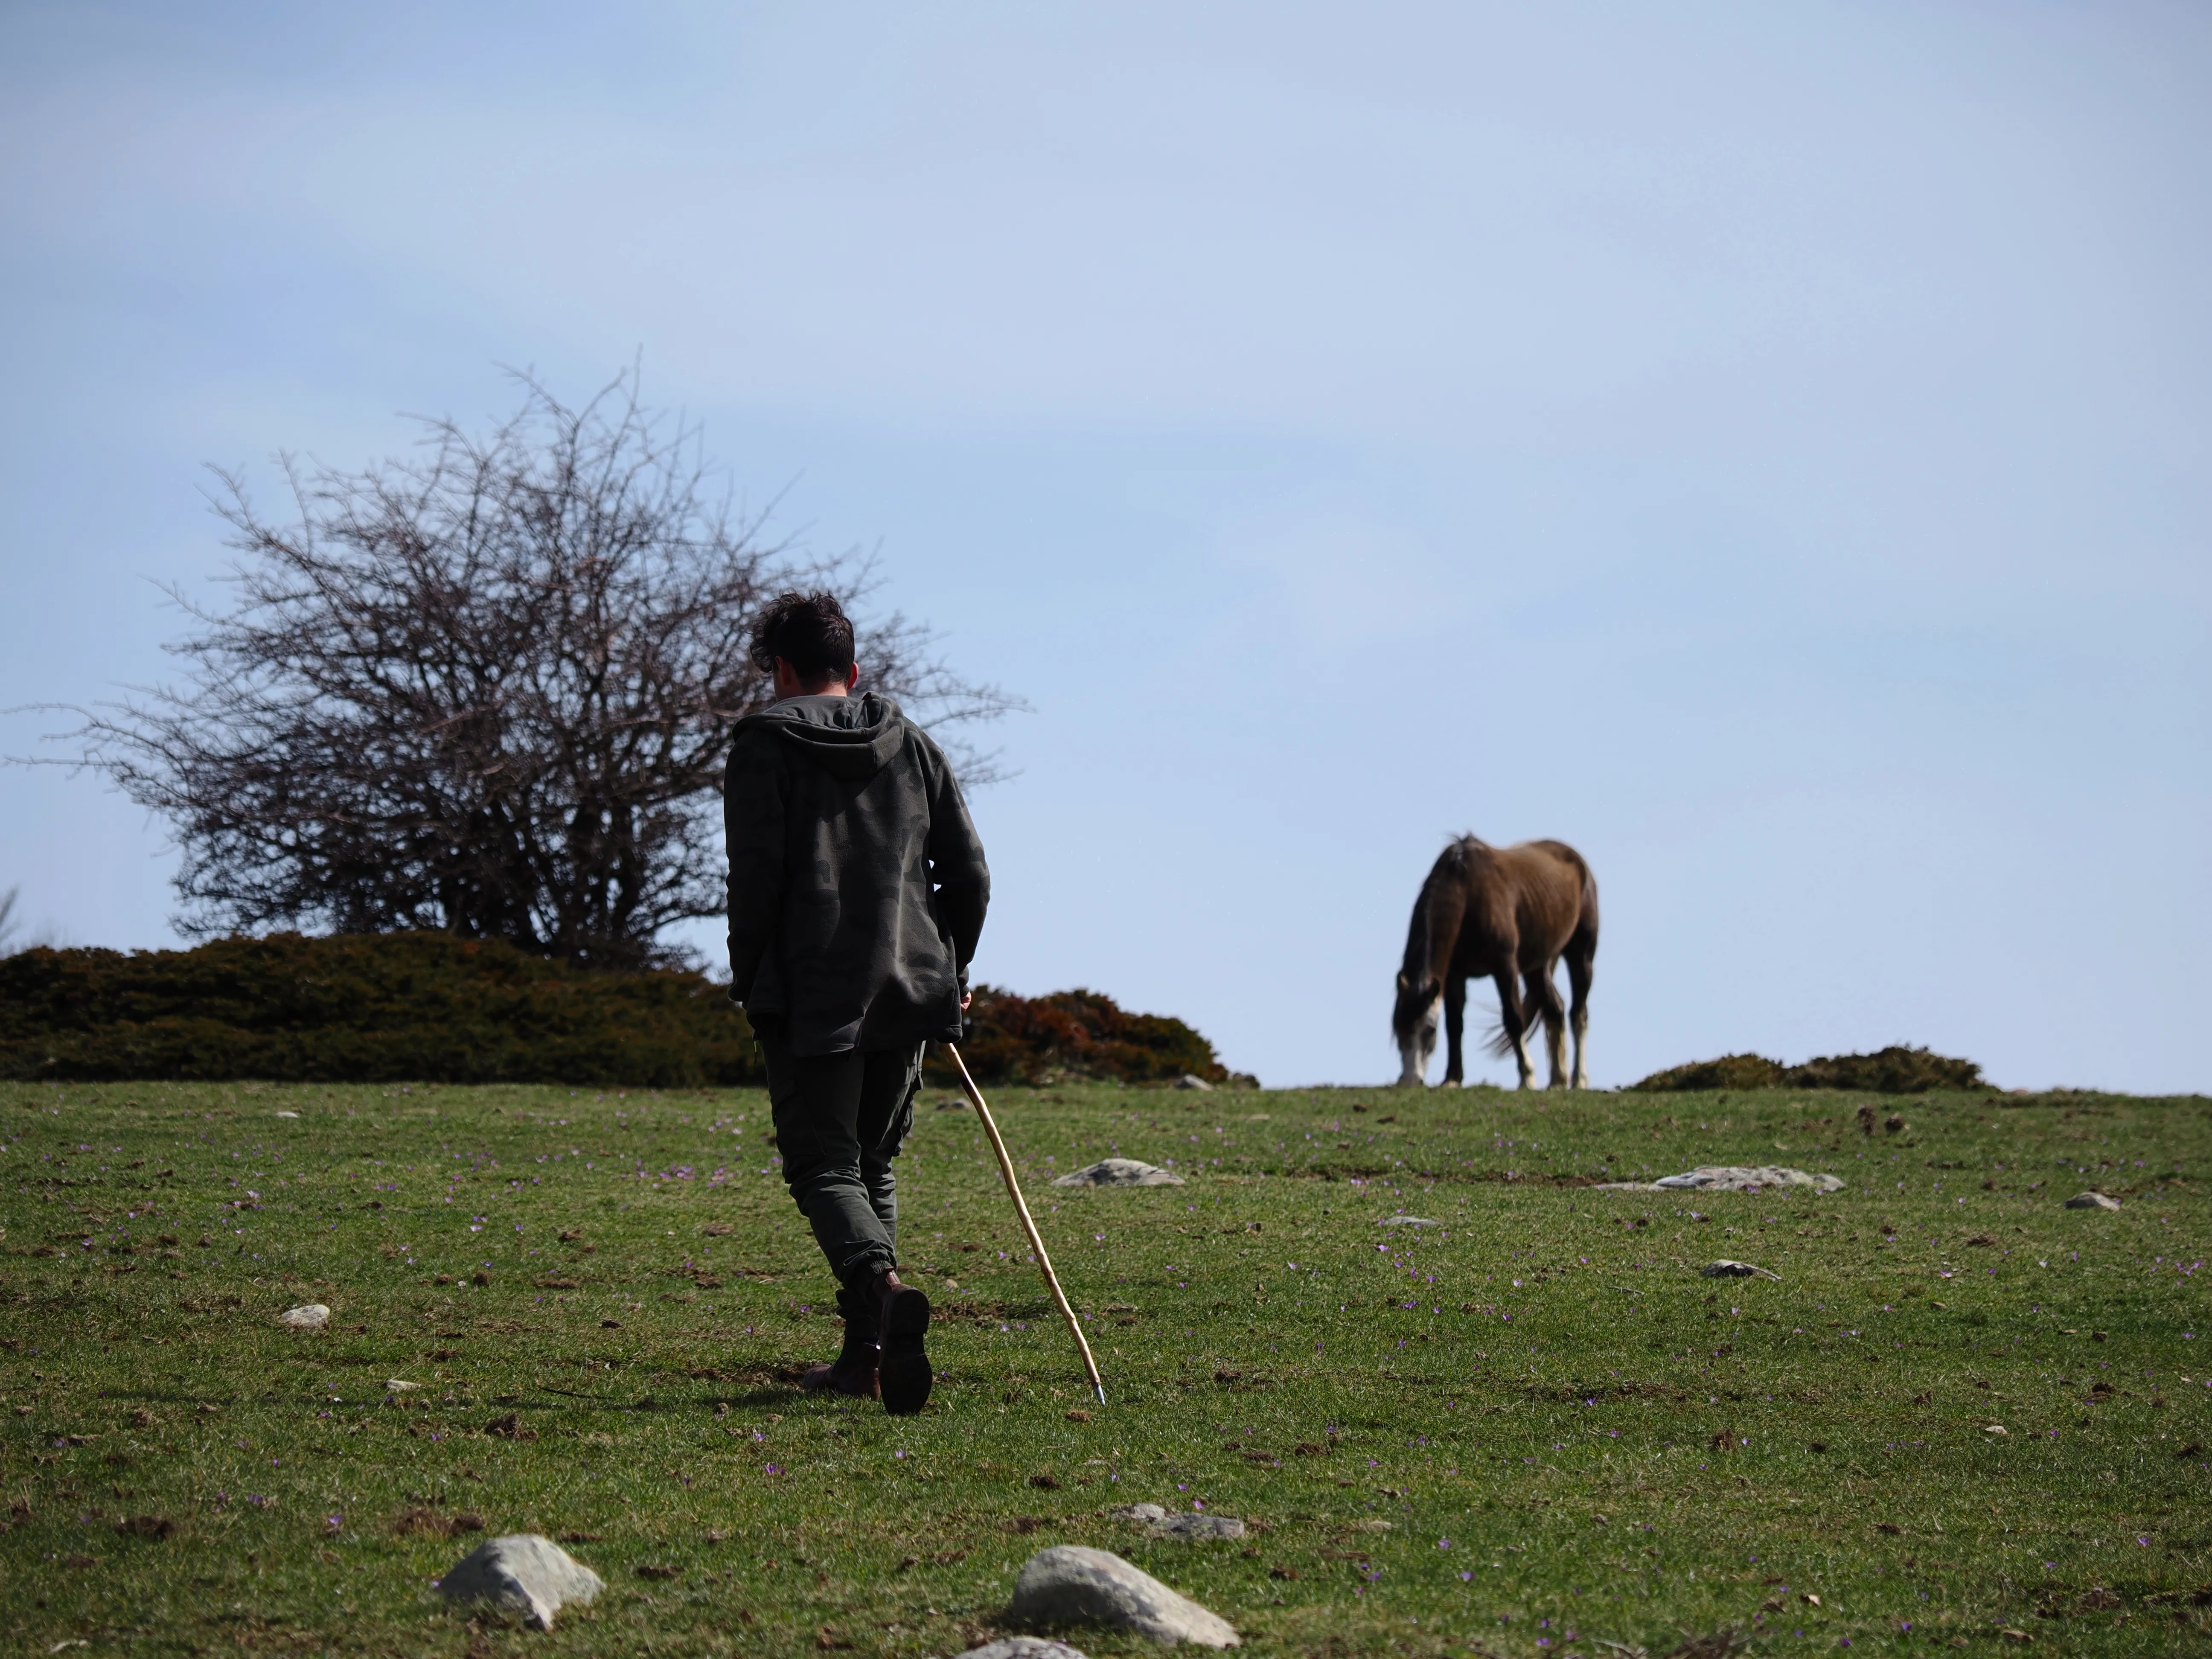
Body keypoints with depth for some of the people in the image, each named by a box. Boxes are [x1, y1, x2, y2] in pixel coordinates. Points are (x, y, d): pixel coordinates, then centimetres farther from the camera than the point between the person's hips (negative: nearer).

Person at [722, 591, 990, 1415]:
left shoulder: (766, 745, -1)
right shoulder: (914, 745, 13)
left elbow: (754, 877, -9)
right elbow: (969, 875, 11)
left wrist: (750, 984, 2)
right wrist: (948, 973, 23)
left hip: (810, 998, -5)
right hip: (907, 997, 5)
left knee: (822, 1167, -4)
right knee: (873, 1164, 17)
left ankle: (884, 1286, -33)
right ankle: (866, 1354, 14)